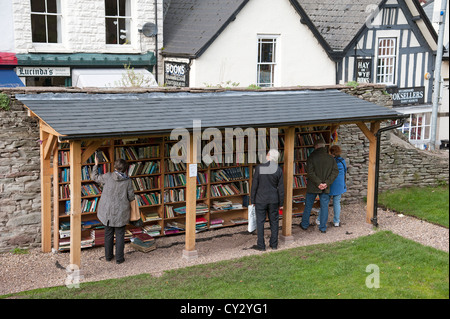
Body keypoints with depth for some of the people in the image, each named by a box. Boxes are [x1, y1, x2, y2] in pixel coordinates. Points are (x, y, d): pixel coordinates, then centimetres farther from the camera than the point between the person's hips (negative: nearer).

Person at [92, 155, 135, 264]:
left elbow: (95, 177, 7)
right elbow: (131, 197, -3)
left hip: (107, 212, 1)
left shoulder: (108, 177, -10)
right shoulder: (128, 181, -10)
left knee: (108, 234, 15)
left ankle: (108, 256, 26)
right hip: (121, 213, -1)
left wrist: (96, 165, 18)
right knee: (120, 235, 8)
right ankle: (119, 258, 12)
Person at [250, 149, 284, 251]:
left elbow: (254, 185, -7)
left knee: (260, 222, 6)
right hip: (273, 200, 2)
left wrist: (252, 200, 3)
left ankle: (261, 245, 9)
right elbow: (281, 188, -2)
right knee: (274, 221, 13)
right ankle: (274, 244, 20)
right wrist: (281, 203, 7)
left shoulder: (259, 168, -11)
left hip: (261, 200, -2)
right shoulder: (279, 170, -6)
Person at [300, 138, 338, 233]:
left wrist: (318, 183, -15)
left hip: (312, 187, -2)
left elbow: (310, 172, -18)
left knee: (308, 206, 12)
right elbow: (335, 172, -4)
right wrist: (327, 183, -10)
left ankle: (304, 225, 24)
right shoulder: (331, 158, 1)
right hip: (325, 189, 2)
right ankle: (323, 227, 11)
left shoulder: (312, 157, -10)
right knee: (324, 207, 9)